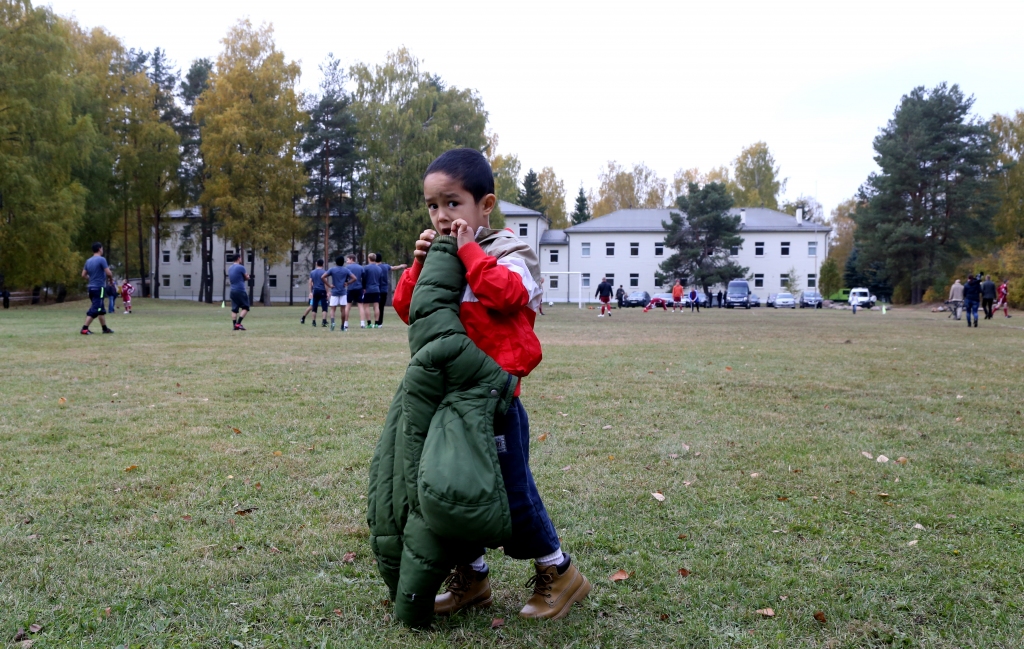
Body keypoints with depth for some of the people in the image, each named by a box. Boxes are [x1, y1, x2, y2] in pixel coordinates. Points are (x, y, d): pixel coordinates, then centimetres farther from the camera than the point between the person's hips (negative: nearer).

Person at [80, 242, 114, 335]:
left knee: (101, 309, 17)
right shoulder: (101, 259, -12)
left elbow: (83, 275, 12)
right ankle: (84, 328, -13)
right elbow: (108, 273, -16)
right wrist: (111, 278, 5)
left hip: (91, 287, 8)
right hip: (99, 288, -8)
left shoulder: (88, 261, 10)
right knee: (94, 309, -8)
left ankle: (105, 328, 23)